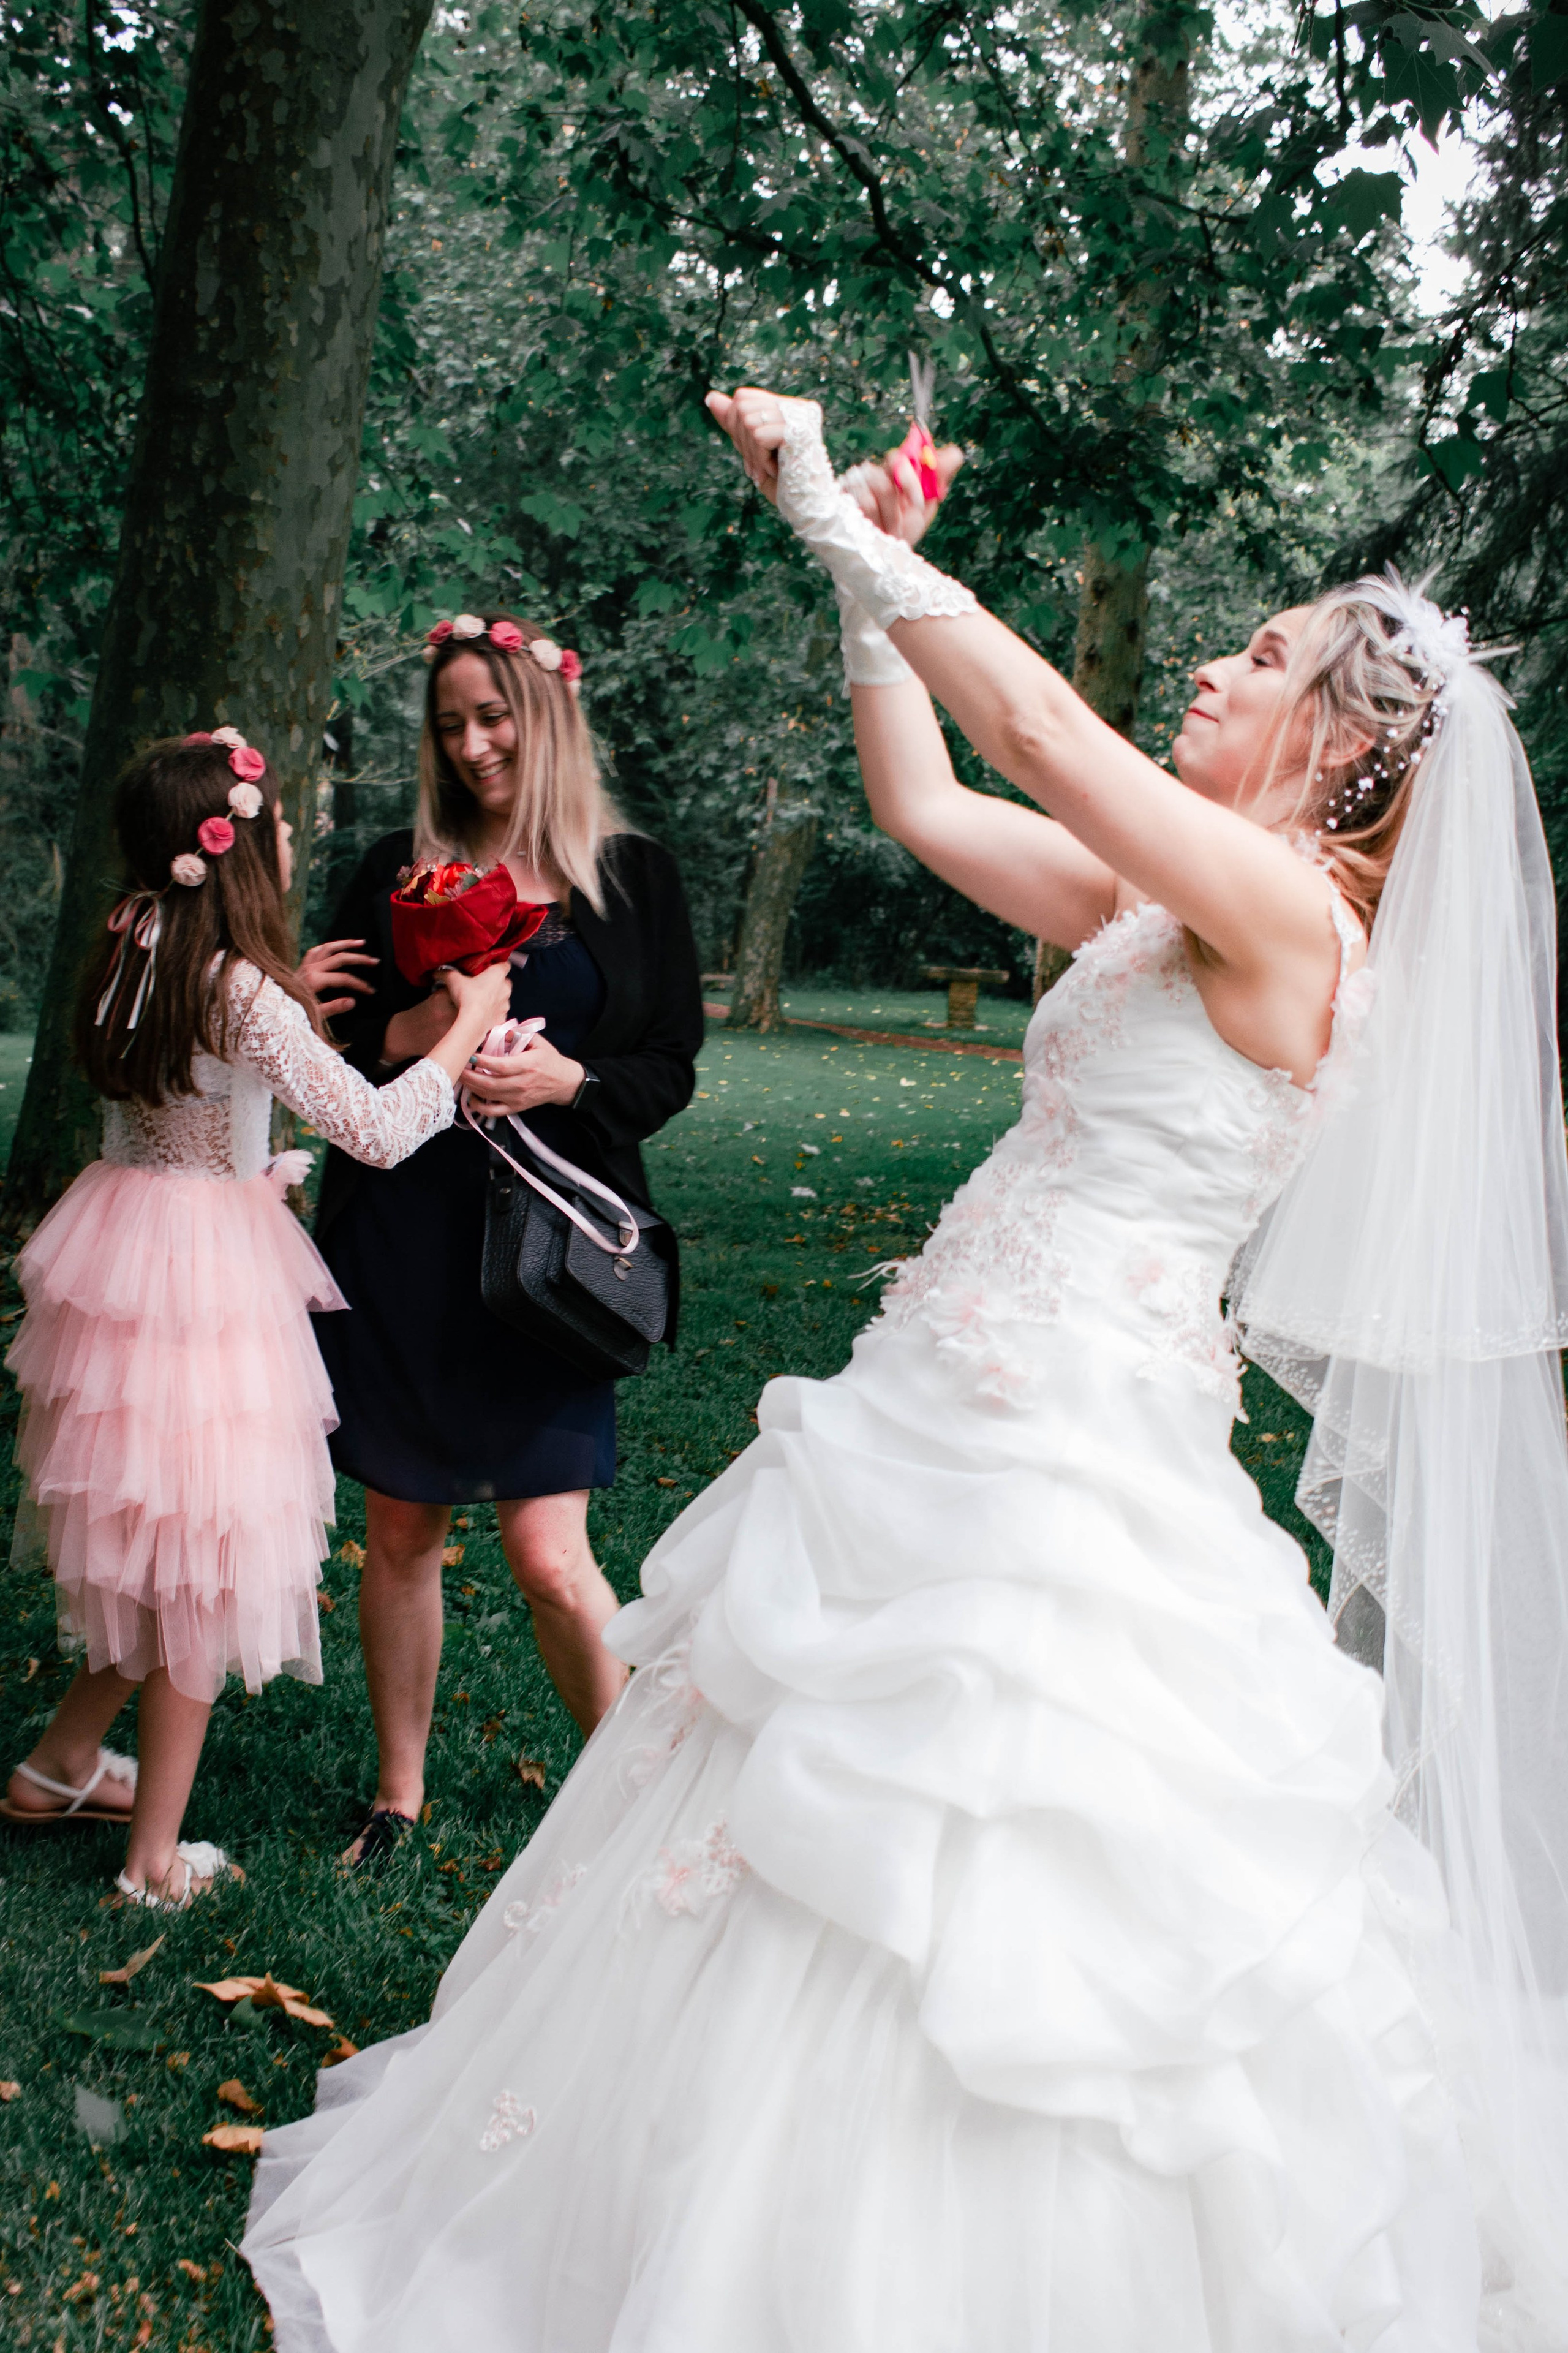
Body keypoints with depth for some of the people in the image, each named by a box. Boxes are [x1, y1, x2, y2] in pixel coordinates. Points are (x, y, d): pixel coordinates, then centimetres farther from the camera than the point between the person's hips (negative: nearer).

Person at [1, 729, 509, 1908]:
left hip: (126, 1236, 8)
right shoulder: (242, 991, -21)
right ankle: (156, 1859, 16)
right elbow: (378, 1128, -20)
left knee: (149, 1539, 22)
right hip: (206, 1274, -8)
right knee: (204, 1554, 4)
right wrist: (470, 1023, -8)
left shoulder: (134, 950, 3)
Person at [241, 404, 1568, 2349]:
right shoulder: (1166, 900, 10)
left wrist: (835, 516, -12)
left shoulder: (1292, 909, -14)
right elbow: (927, 806, 17)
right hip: (941, 1412, 9)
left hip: (1060, 1450, -9)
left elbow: (1037, 725, -22)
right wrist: (869, 579, 11)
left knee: (982, 1891, 2)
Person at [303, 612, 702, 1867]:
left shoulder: (634, 874, 4)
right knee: (402, 1530, 9)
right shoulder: (398, 870, 8)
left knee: (549, 1552, -5)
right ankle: (399, 1792, 27)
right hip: (401, 1232, 2)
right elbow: (326, 1043, 9)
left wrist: (566, 1079, -15)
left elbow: (673, 1066, 3)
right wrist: (412, 1035, -12)